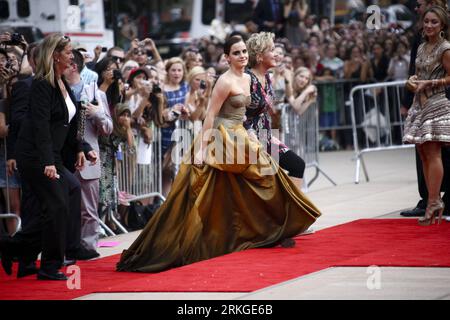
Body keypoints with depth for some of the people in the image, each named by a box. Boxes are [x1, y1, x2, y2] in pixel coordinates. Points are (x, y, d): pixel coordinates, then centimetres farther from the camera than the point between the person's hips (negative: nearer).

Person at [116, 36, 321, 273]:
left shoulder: (247, 79, 12)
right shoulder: (225, 81, -15)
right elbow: (210, 115, -17)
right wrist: (202, 148, -21)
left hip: (238, 137, 9)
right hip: (222, 138, -9)